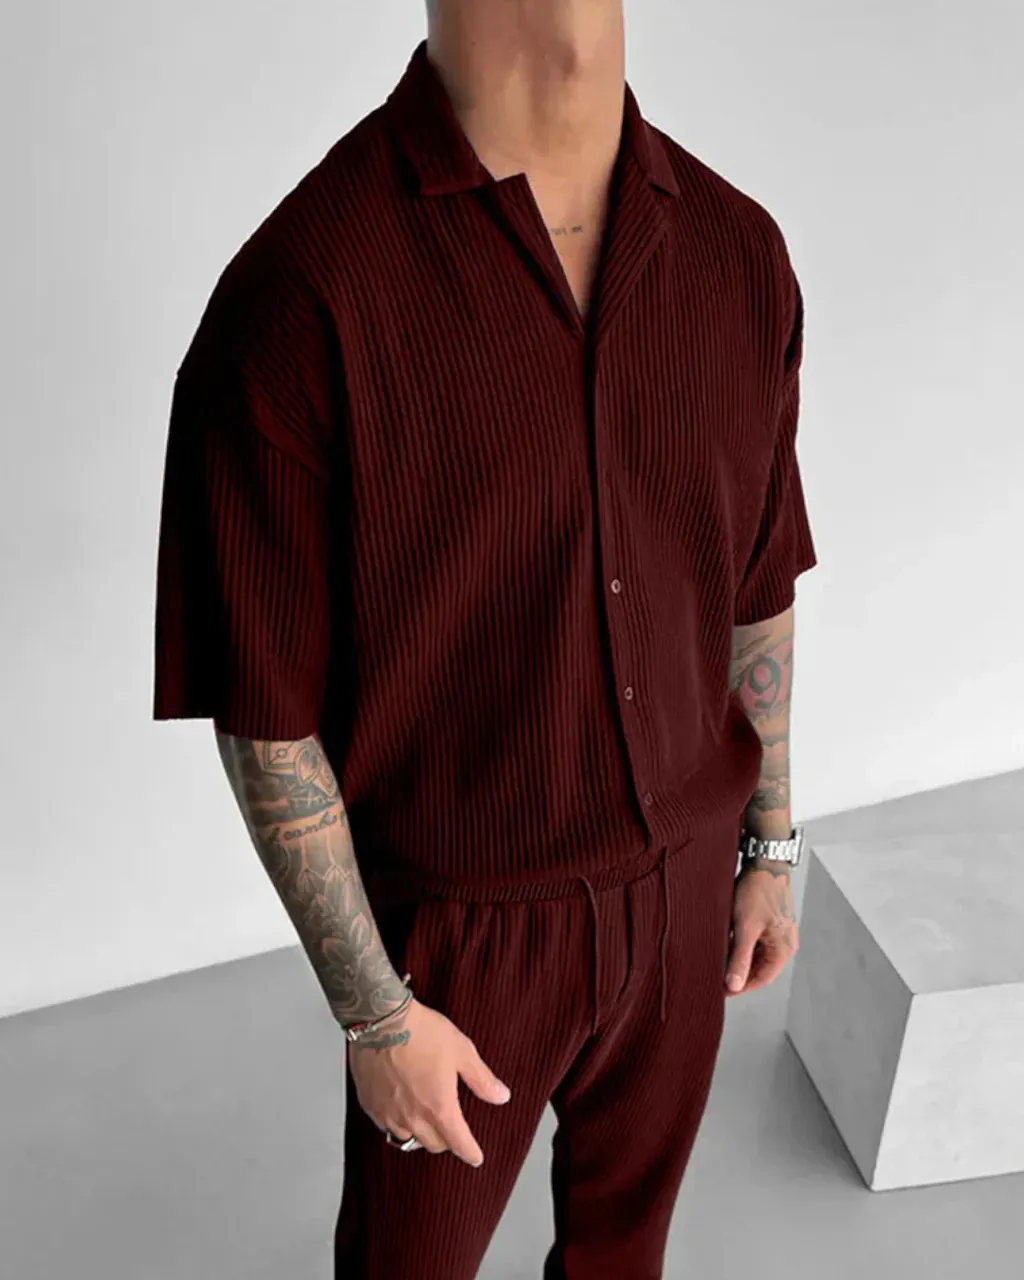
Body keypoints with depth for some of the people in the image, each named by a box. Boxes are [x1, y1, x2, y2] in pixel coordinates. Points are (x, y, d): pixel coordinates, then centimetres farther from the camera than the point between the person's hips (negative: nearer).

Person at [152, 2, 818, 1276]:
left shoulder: (739, 252, -7)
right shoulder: (298, 298, -25)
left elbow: (756, 589, 4)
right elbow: (266, 715, -17)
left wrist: (770, 846, 9)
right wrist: (374, 1016, -10)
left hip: (679, 890, 4)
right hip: (461, 927, -3)